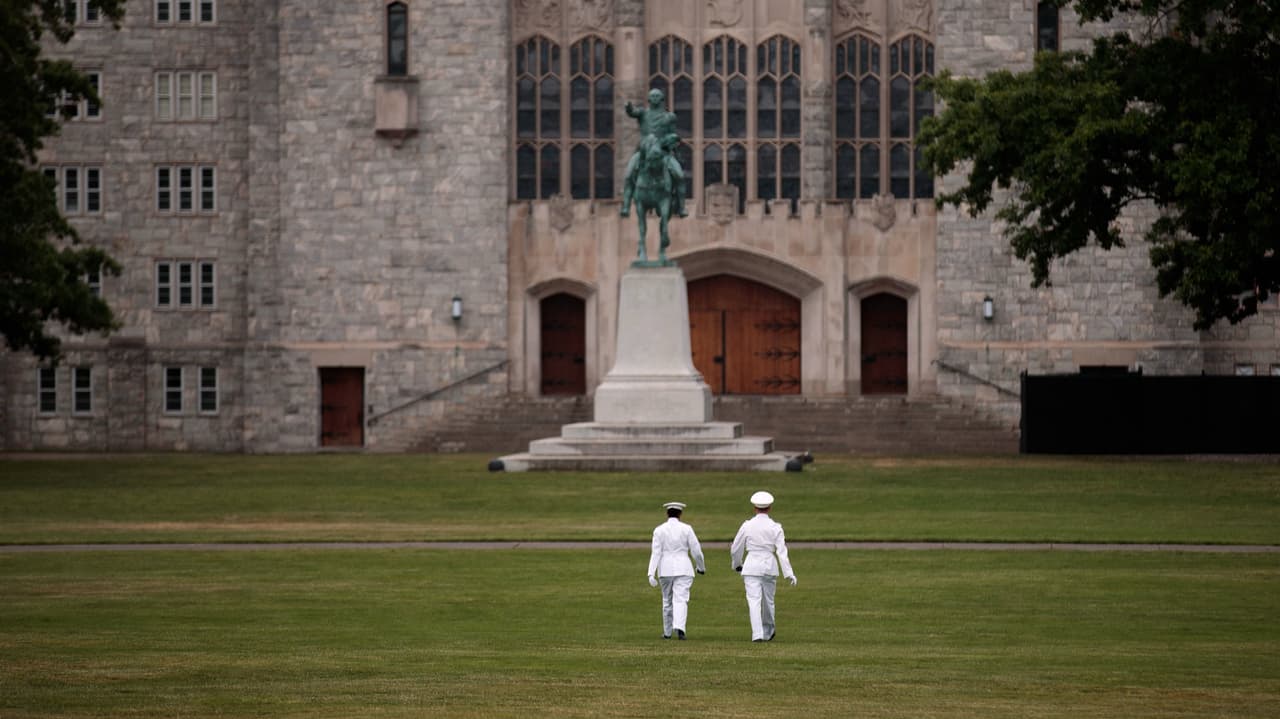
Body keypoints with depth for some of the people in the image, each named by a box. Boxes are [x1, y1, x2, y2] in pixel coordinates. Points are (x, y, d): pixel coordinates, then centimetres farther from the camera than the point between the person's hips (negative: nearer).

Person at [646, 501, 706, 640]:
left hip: (665, 570, 2)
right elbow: (696, 551, -2)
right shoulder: (686, 529, -3)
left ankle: (667, 632, 26)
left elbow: (656, 553, -8)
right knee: (681, 600, -8)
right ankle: (679, 627, -31)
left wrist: (651, 574, -11)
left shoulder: (659, 530, -2)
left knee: (667, 601, 18)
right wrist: (702, 567, 16)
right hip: (683, 569, -2)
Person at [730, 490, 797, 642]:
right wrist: (789, 573, -8)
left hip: (751, 567, -1)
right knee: (768, 601, 17)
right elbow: (782, 551, -8)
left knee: (754, 601, -5)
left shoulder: (747, 526, -2)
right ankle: (768, 632, 34)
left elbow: (736, 549, 6)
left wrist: (737, 565, 25)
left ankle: (757, 634, -19)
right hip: (770, 567, 1)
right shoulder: (775, 527, -3)